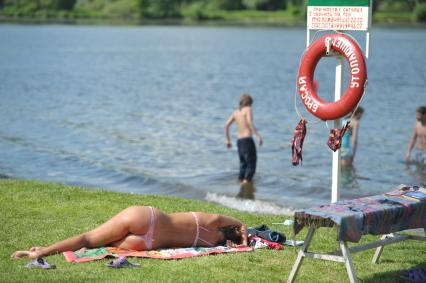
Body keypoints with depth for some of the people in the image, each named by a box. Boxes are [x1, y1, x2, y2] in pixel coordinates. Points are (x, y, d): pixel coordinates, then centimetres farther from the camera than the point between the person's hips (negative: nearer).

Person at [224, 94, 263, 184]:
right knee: (251, 165, -7)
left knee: (243, 165, 14)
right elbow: (250, 123, -16)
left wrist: (228, 140, 20)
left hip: (239, 141, 7)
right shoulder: (248, 109, 0)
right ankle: (246, 181, -20)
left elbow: (226, 125, 13)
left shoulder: (236, 112, 17)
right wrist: (258, 136, -19)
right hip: (248, 140, -7)